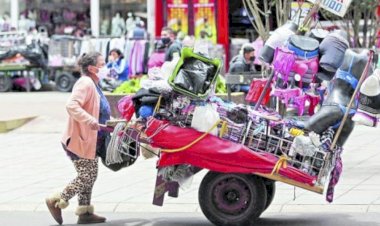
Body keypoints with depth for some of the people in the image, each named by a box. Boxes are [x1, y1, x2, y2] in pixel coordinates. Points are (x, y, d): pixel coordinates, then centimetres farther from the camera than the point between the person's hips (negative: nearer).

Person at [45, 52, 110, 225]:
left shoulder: (93, 85, 15)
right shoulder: (85, 83, -17)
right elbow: (71, 106, -31)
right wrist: (89, 120, -40)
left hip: (90, 141, 10)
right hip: (80, 140, -10)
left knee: (90, 176, 11)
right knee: (86, 177, -7)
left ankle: (84, 212, 17)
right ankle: (57, 201, 5)